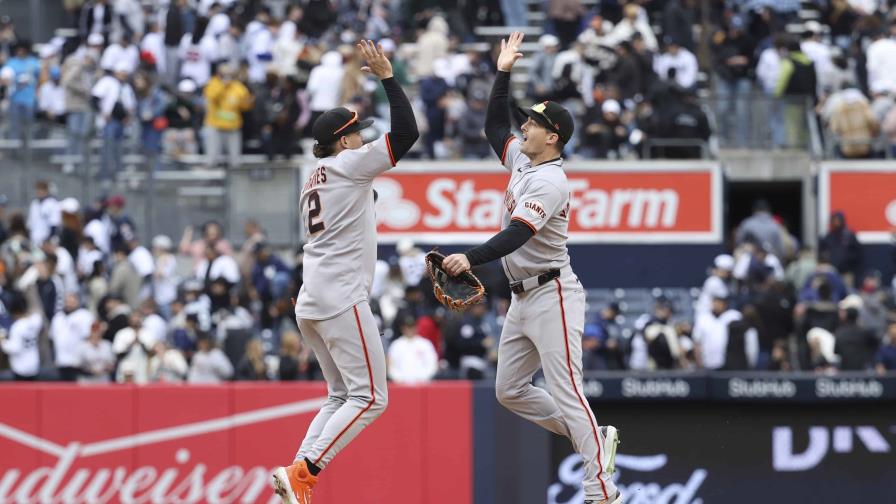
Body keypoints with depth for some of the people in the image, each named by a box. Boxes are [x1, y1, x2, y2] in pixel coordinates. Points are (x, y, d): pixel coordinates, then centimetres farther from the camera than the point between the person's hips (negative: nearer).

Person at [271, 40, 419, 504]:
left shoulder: (314, 179, 20)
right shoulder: (348, 165, -5)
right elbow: (406, 133, -12)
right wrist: (386, 76, -10)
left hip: (310, 302, 9)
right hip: (340, 297, -9)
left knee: (342, 397, 15)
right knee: (370, 398, -7)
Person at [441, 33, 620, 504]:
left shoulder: (550, 181, -17)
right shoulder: (522, 161, 11)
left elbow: (516, 236, -29)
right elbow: (495, 126, 27)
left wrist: (470, 259, -42)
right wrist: (503, 73, 17)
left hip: (552, 296, -10)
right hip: (522, 298, 10)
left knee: (565, 392, -15)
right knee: (510, 391, 10)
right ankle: (594, 437, 18)